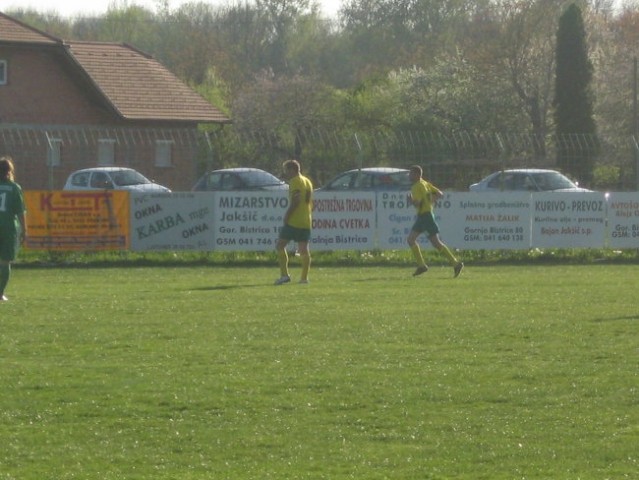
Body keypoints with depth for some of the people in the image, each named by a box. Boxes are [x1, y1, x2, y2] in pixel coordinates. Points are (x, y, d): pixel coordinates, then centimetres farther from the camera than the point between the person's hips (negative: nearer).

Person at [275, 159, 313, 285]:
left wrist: (287, 216, -15)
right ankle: (304, 277, 4)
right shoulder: (308, 182, 18)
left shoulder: (295, 181, -8)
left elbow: (295, 200, -19)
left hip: (293, 221, -8)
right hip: (306, 222, 8)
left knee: (280, 245, -3)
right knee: (304, 249, 7)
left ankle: (284, 274, -11)